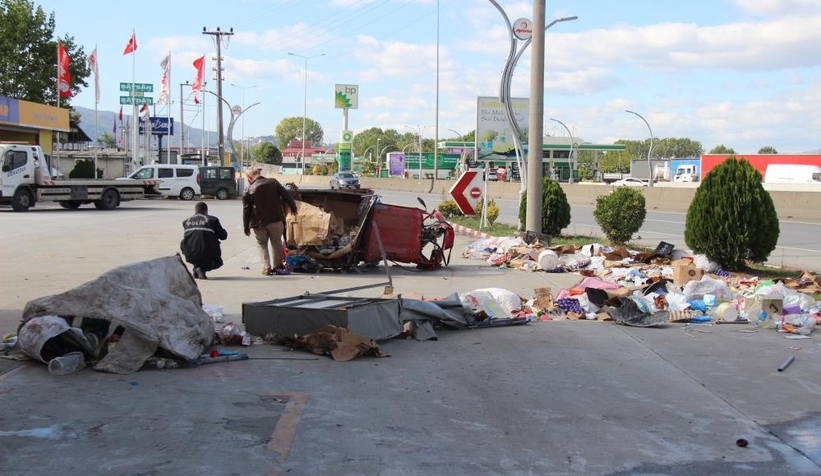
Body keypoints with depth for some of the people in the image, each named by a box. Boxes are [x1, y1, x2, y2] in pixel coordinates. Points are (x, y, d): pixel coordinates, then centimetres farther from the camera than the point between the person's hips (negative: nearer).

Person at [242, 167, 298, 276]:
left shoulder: (249, 190, -4)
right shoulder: (273, 182, -2)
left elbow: (246, 210, -1)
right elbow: (286, 195, -1)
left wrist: (246, 227, 7)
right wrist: (293, 207, 12)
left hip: (259, 223, -1)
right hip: (276, 220, 1)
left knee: (261, 244, 14)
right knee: (277, 243, 15)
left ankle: (266, 267, 1)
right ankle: (278, 266, 21)